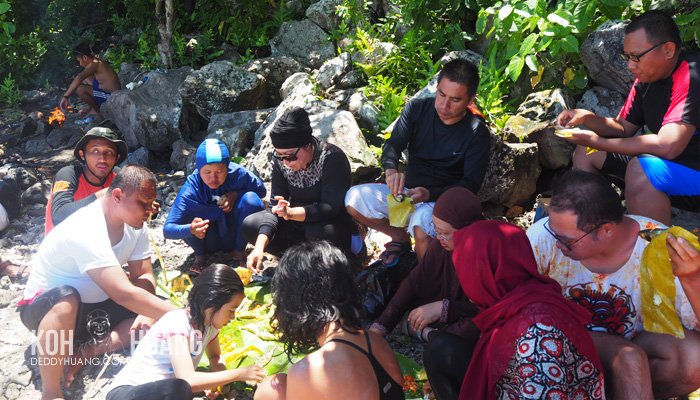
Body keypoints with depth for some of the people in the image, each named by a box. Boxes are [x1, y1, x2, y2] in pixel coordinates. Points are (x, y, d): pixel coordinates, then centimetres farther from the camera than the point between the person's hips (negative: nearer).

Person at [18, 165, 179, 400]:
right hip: (46, 307, -7)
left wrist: (146, 314, -23)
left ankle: (86, 352, -11)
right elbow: (124, 294, -37)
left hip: (95, 308, 7)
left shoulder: (136, 226, -6)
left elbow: (143, 277, -2)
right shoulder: (85, 231, -32)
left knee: (153, 314, -12)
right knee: (67, 298, -41)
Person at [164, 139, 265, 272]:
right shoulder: (191, 188, -25)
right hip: (208, 242, -1)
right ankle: (200, 255, -1)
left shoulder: (239, 174, -21)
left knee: (251, 199, -25)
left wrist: (236, 194, -21)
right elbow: (167, 229, -28)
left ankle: (239, 250, -4)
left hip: (233, 235, 1)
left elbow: (261, 190, -1)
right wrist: (190, 229, -51)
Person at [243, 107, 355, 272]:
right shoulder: (281, 161, -6)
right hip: (298, 225, 5)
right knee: (250, 225, -12)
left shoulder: (331, 157, -21)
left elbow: (331, 207, -28)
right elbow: (275, 206, -8)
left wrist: (291, 213, -44)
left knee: (319, 232, -38)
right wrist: (260, 246, -23)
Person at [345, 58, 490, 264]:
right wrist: (391, 170, -34)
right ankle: (401, 238, 9)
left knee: (421, 222, -38)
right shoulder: (417, 108, -3)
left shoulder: (477, 133, -13)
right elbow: (393, 144, -9)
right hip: (407, 190, 5)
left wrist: (429, 194, -31)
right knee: (354, 198, -15)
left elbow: (471, 184, -14)